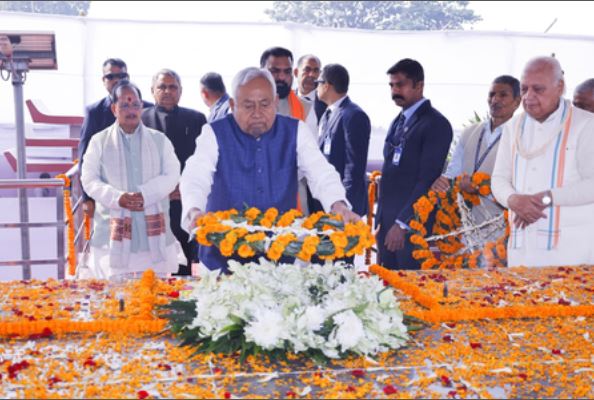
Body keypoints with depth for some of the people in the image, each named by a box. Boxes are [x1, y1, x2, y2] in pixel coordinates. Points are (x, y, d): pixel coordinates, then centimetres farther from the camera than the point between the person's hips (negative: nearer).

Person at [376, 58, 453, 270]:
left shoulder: (436, 124, -9)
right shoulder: (398, 122, 16)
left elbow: (428, 179, -16)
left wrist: (402, 223, -18)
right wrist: (380, 221, 11)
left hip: (411, 224, -7)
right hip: (386, 221, 7)